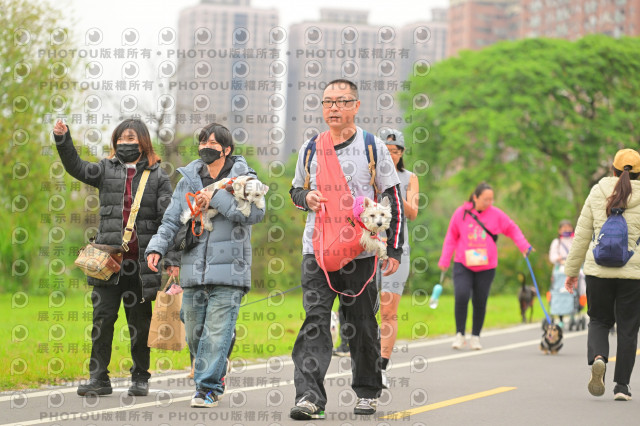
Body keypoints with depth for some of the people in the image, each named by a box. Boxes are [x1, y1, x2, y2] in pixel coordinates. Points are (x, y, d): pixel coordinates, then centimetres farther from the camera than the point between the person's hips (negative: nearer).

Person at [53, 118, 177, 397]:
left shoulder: (157, 176, 5)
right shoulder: (107, 169, 11)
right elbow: (76, 168, -3)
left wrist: (171, 258, -7)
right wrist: (62, 139, -18)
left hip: (142, 261, -1)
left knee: (140, 321, 6)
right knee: (102, 317, -3)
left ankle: (140, 378, 18)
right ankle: (98, 378, 2)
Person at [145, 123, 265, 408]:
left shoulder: (244, 178, 1)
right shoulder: (188, 180, 13)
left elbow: (255, 213, -15)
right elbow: (172, 220, 13)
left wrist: (216, 198, -17)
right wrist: (157, 247, -4)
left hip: (228, 270, -4)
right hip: (193, 271, 4)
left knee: (217, 332, -11)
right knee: (194, 333, 9)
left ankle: (208, 387, -7)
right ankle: (215, 377, 29)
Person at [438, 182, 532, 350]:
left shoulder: (496, 214, -1)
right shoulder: (461, 213, -2)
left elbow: (513, 229, 12)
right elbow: (451, 237, 7)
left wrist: (524, 246, 0)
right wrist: (444, 260, 6)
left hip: (486, 267, 1)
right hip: (463, 265, -1)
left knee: (480, 302, 5)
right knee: (461, 296, -17)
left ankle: (475, 337, 20)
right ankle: (459, 335, -5)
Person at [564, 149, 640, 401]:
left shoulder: (598, 193, 4)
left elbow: (582, 234, 6)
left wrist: (572, 270, 13)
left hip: (598, 271, 1)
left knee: (599, 320, 16)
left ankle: (598, 357, -14)